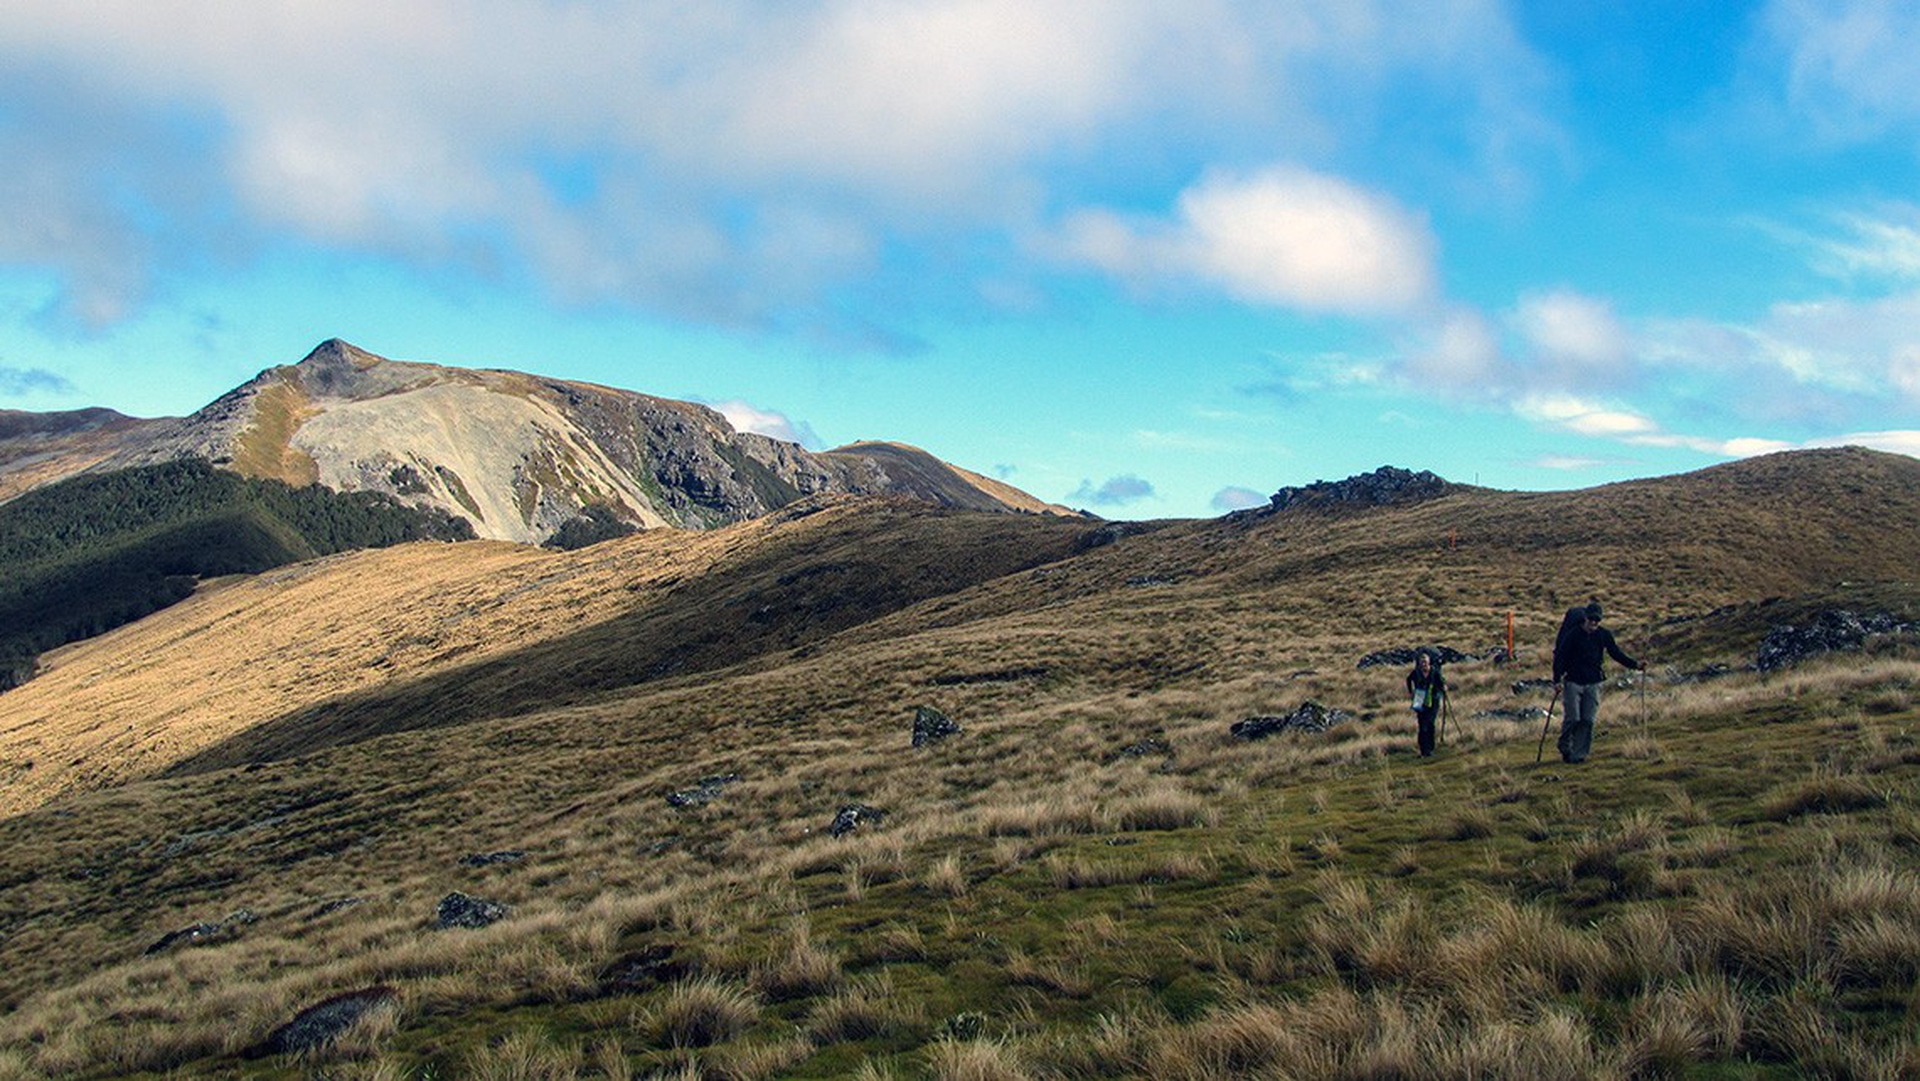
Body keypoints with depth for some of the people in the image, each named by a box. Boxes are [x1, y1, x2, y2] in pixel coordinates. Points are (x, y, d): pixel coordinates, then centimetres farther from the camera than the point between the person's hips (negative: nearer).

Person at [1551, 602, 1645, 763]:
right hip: (1574, 681, -3)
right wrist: (1557, 680, -9)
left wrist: (1635, 665, 2)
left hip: (1593, 683, 3)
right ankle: (1565, 748, 13)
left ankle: (1578, 754, 5)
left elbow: (1616, 653, 13)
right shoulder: (1574, 634, -7)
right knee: (1572, 718, -9)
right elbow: (1560, 657, -5)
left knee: (1588, 720, -2)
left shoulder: (1604, 635, 3)